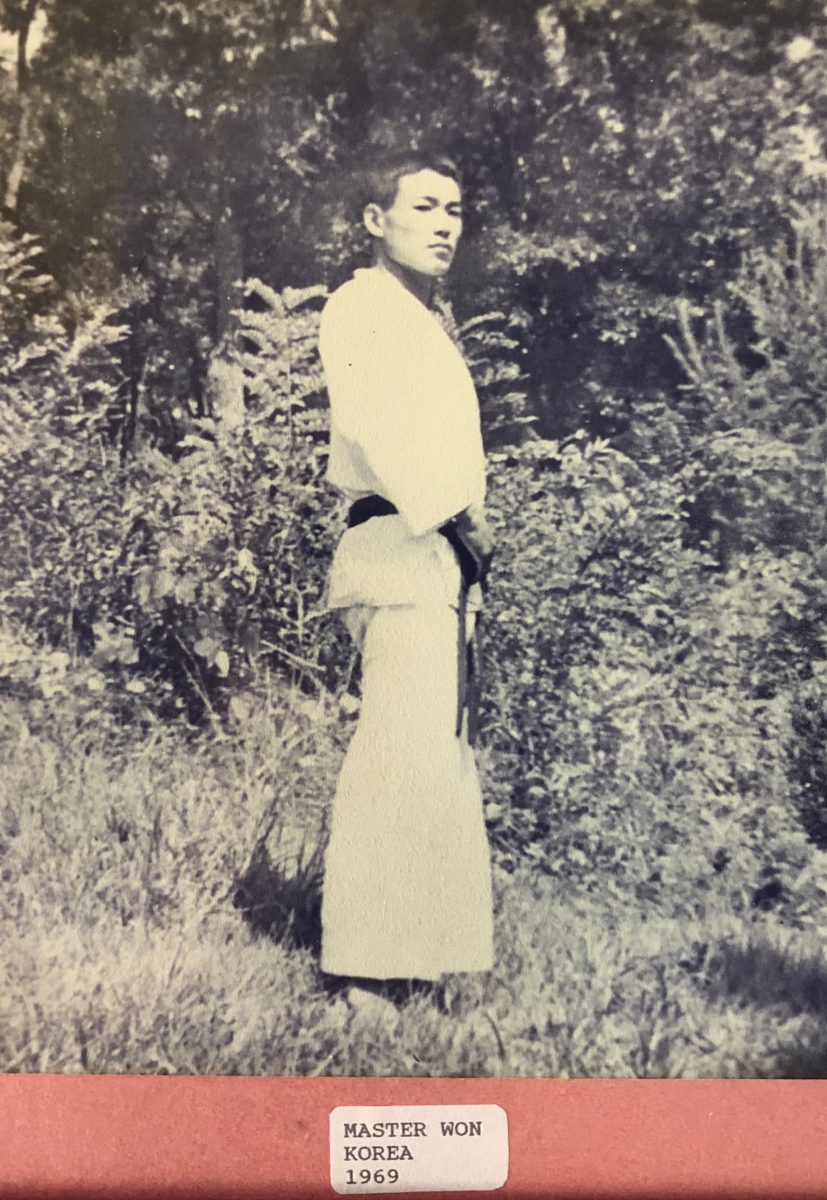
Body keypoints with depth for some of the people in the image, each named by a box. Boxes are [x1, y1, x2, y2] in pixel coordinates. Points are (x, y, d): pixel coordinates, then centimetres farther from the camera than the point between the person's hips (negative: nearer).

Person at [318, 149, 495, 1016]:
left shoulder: (425, 324, 28)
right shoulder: (362, 305, 0)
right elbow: (368, 420, -17)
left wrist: (468, 535, 10)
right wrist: (446, 515, -17)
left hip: (440, 557, 9)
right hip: (402, 548, -9)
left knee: (437, 761, 8)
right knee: (405, 754, -15)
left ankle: (407, 961, 16)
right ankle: (368, 973, -10)